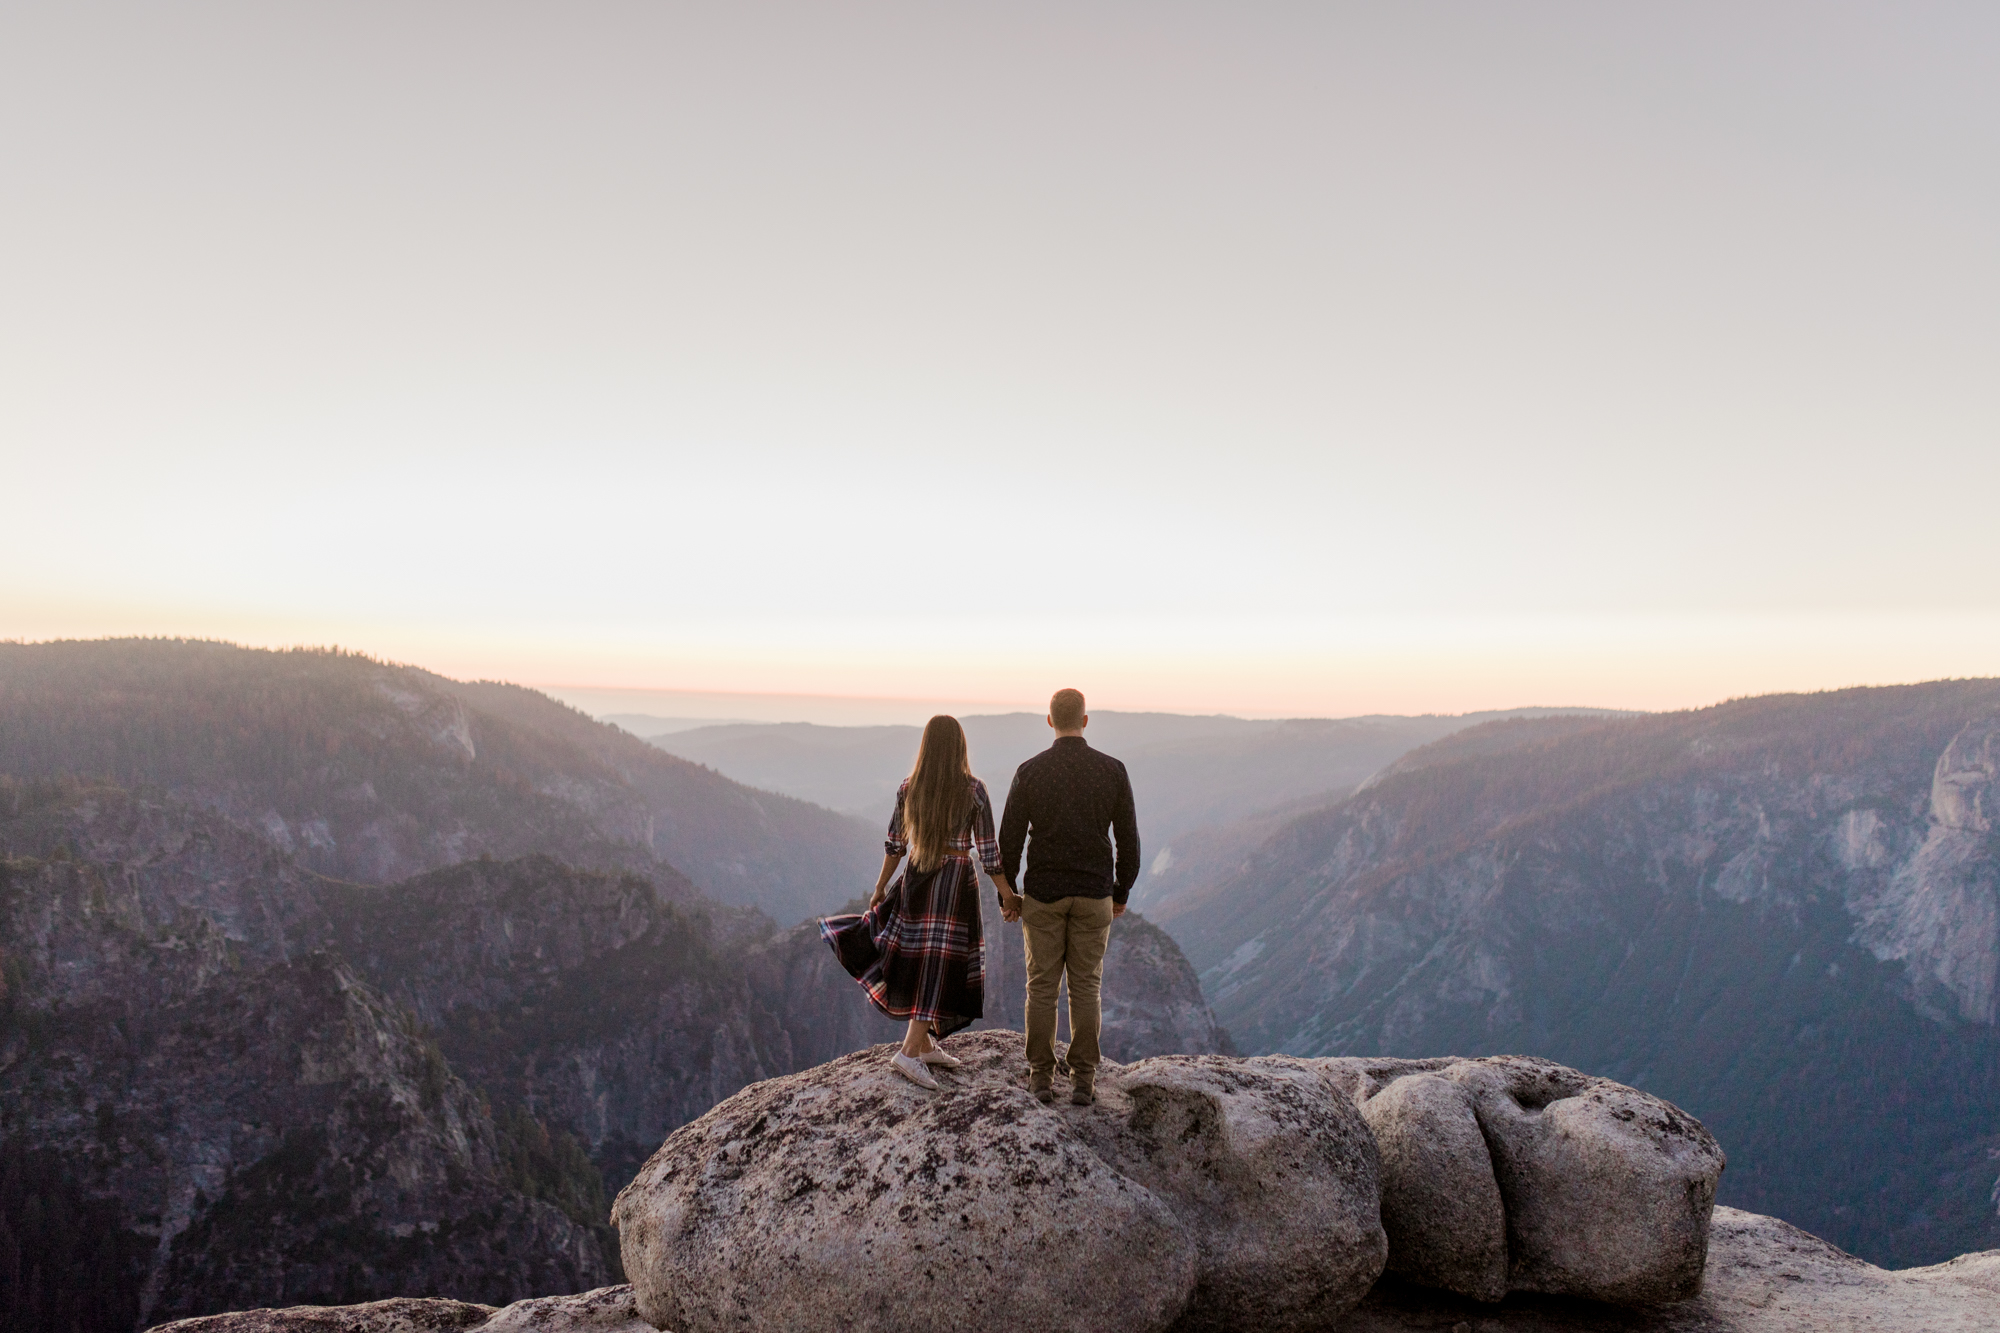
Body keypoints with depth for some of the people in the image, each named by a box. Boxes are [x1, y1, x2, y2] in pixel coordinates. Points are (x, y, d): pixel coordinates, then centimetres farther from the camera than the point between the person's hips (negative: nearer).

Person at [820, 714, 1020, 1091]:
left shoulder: (908, 788, 0)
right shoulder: (974, 790, -10)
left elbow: (895, 844, 6)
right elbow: (988, 852, -9)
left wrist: (880, 887, 17)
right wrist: (1007, 895, 1)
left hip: (916, 879, 4)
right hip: (955, 882, -4)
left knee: (915, 962, 17)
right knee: (940, 966, -4)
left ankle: (927, 1046, 19)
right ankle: (910, 1052, -15)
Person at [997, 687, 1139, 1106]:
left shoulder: (1029, 772, -7)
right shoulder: (1113, 770, -5)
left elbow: (1010, 840, -5)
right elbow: (1128, 839, 0)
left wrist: (1005, 893, 8)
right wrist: (1123, 892, 13)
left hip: (1043, 895, -1)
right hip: (1094, 897, 1)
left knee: (1042, 986, 9)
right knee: (1086, 987, 8)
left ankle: (1042, 1076, 13)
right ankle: (1083, 1081, 9)